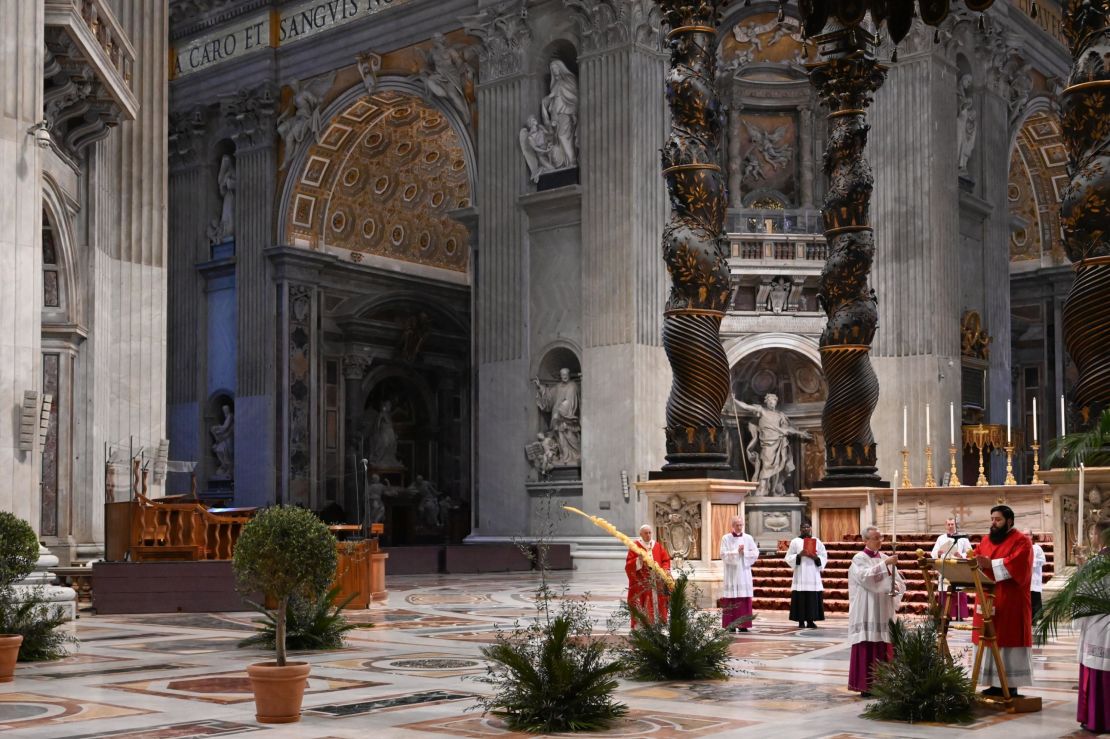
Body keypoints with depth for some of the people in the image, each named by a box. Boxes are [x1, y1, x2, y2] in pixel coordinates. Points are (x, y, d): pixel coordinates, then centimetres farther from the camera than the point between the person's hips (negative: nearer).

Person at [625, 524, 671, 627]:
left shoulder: (658, 546, 12)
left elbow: (666, 560, 11)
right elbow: (629, 564, -2)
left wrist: (664, 570, -8)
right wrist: (639, 560, -20)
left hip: (656, 583, 3)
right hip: (641, 583, -3)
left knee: (656, 606, 1)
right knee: (642, 609, -8)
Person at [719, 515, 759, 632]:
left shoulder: (748, 538, 9)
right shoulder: (726, 538, 2)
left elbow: (755, 553, 5)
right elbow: (724, 555, -7)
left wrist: (744, 552, -9)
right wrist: (737, 552, -15)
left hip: (744, 572, 2)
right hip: (731, 573, -2)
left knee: (744, 599, -1)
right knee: (731, 600, -5)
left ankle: (743, 625, 2)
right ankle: (730, 625, -4)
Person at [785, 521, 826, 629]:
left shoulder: (817, 541, 10)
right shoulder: (795, 541, 5)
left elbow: (824, 557, 9)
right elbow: (789, 557, 3)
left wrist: (815, 557, -11)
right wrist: (799, 555, -14)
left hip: (813, 575, 2)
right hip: (800, 574, -2)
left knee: (813, 598, -1)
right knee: (800, 598, -6)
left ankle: (810, 620, 5)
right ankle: (801, 621, -1)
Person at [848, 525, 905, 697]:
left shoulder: (885, 559, 15)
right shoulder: (859, 559, -4)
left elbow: (900, 581, 12)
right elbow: (865, 577, -22)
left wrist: (896, 586, -11)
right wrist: (885, 564, -28)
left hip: (884, 613, 6)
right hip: (867, 614, -6)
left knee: (884, 650, 4)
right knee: (866, 649, -7)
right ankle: (865, 686, -3)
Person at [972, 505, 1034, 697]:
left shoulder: (1021, 542, -5)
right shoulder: (986, 541, 17)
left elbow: (1016, 564, -20)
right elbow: (975, 558, 11)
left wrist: (991, 564, -26)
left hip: (1011, 603, -7)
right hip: (988, 600, 7)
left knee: (1009, 640, -6)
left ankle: (1011, 685, -2)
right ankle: (996, 683, 9)